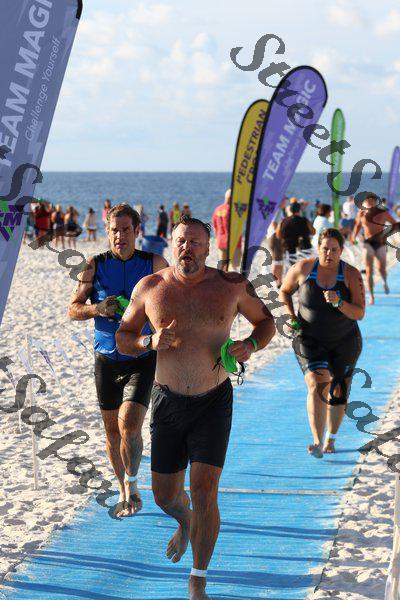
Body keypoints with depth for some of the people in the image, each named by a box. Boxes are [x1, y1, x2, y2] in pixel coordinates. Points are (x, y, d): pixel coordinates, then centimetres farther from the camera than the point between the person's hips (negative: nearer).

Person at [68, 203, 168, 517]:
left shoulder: (155, 264, -2)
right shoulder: (94, 265, 0)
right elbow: (73, 309, 4)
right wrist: (96, 309, -16)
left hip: (143, 358, -2)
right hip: (107, 358, 2)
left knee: (129, 425, -18)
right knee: (112, 431, 11)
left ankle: (132, 484, 5)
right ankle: (125, 492, 30)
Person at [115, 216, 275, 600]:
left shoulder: (231, 286, -5)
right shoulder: (150, 288, -4)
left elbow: (265, 321, 10)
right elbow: (122, 338, 5)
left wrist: (250, 345, -12)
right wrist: (151, 342, -17)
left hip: (213, 402, -2)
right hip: (168, 401, 2)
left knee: (204, 491, -11)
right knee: (165, 497, 8)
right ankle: (185, 521, 48)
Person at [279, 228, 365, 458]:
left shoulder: (351, 275, -11)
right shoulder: (302, 269, -10)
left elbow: (359, 314, -16)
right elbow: (285, 291, 10)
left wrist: (338, 302, -32)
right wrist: (291, 316, -5)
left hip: (344, 342, 1)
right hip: (310, 341, -1)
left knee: (338, 393, 8)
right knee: (317, 385, -21)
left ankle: (331, 438, 32)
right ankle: (317, 442, -22)